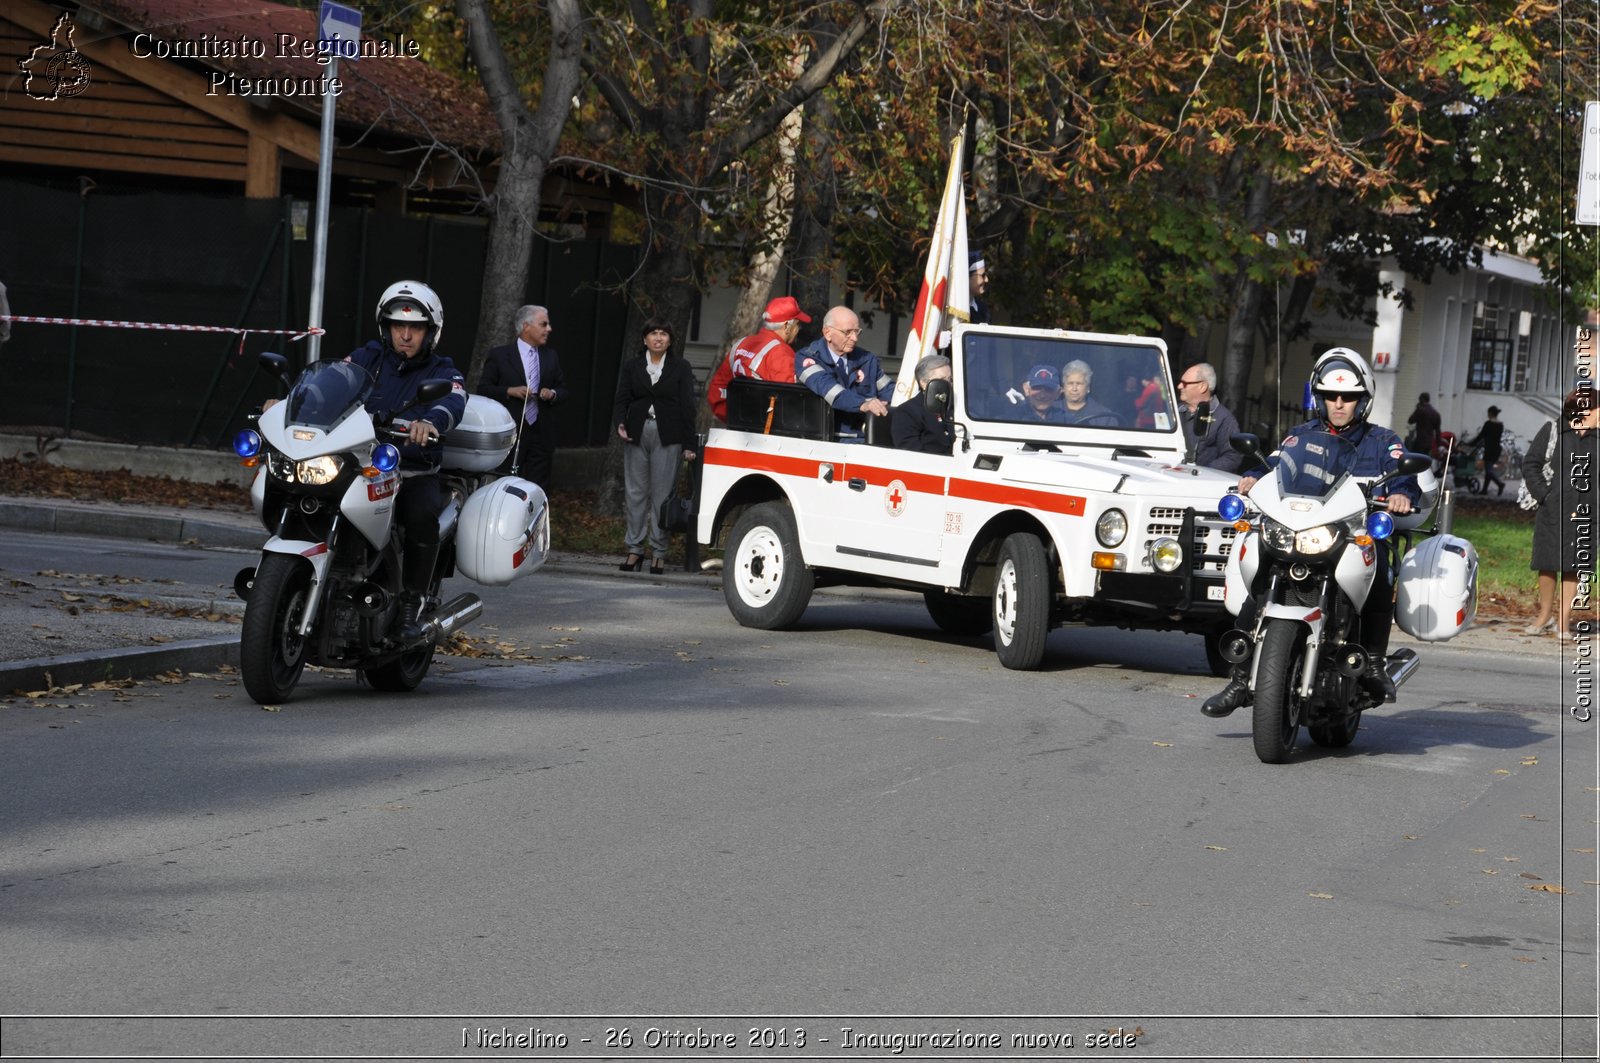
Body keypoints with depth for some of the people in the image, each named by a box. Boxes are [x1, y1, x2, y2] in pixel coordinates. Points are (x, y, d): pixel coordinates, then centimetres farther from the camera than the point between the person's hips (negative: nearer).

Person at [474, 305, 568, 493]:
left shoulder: (551, 356, 13)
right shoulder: (498, 355, 1)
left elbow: (564, 391, 17)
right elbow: (483, 389, -1)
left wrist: (553, 394, -6)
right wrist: (510, 391, -16)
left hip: (542, 433, 4)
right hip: (510, 434, -4)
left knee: (539, 490, 2)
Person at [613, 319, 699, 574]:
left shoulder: (681, 367, 6)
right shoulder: (631, 366, 11)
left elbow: (687, 406, 3)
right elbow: (622, 399, 7)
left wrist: (688, 444, -3)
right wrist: (620, 423, -14)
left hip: (667, 437, -2)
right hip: (637, 435, 2)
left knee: (662, 494, -2)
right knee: (635, 493, 3)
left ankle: (658, 552, 2)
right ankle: (634, 550, 8)